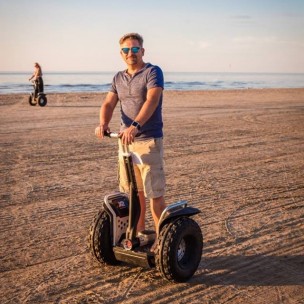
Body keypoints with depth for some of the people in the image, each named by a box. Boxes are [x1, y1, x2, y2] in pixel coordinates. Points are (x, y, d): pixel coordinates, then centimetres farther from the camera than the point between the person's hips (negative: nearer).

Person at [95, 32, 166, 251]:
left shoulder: (153, 72, -7)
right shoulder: (119, 78, 14)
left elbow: (152, 100, -22)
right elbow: (109, 103, 5)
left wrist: (135, 125, -37)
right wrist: (103, 124, -17)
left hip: (149, 141, -6)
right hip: (125, 140, 7)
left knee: (154, 193, -4)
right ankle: (139, 232, 28)